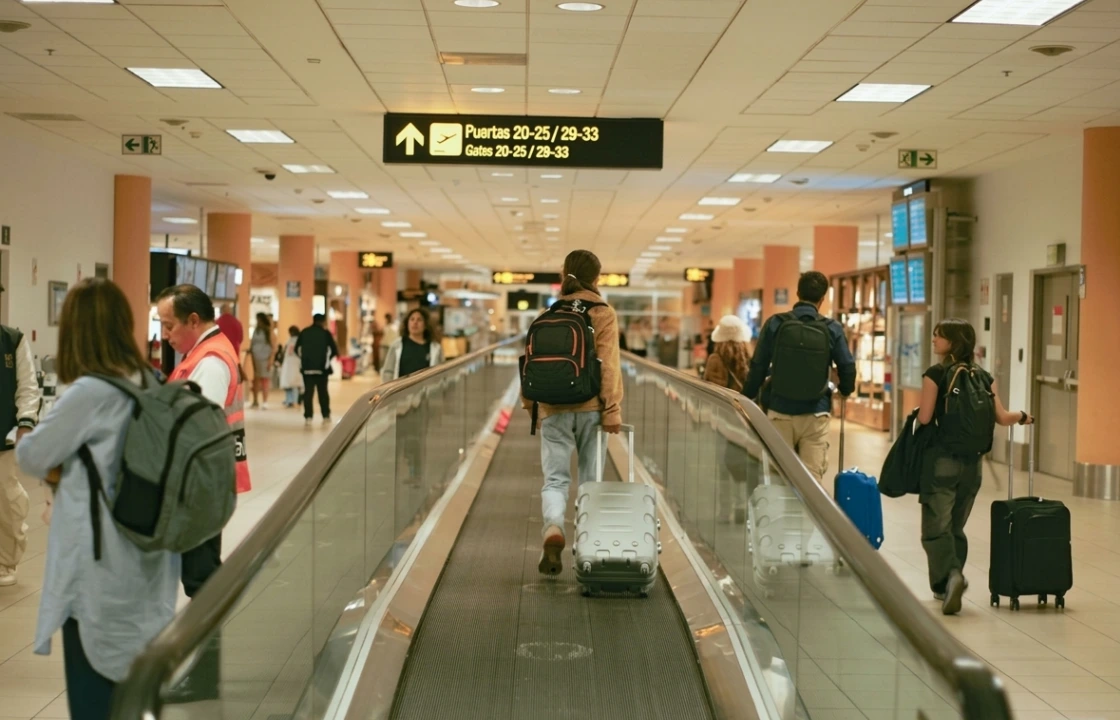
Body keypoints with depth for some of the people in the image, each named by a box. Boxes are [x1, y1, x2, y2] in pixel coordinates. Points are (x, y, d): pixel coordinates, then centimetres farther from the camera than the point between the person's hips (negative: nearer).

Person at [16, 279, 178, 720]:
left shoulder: (89, 393, -20)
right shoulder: (149, 385, 3)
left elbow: (30, 456, -8)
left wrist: (56, 468, 11)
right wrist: (72, 468, 1)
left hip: (100, 565, -7)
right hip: (143, 560, 7)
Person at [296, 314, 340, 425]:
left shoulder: (304, 332, 5)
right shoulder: (325, 333, -2)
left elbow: (297, 349, 4)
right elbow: (334, 350, -5)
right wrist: (327, 359, 12)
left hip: (307, 367, 1)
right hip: (321, 367, -1)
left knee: (308, 391, 1)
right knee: (323, 391, 8)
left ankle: (308, 416, -6)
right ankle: (326, 415, 10)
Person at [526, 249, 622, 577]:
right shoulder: (603, 314, -3)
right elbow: (608, 365, -10)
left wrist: (529, 401, 22)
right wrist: (612, 410, -10)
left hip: (553, 408, 2)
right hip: (589, 407, -2)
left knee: (555, 478, 1)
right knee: (591, 478, 11)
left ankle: (552, 528, -26)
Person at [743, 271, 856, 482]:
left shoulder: (775, 324, -3)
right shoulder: (832, 329, -2)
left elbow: (758, 368, -2)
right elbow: (847, 368, 2)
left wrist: (747, 399, 12)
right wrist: (845, 390, 24)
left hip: (779, 411, 0)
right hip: (815, 414, 0)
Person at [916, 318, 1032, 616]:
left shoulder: (936, 374, -8)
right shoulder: (984, 377, 6)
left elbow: (924, 418, -12)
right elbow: (1001, 418, 3)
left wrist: (916, 413, 10)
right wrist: (1022, 417, 23)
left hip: (941, 459, -5)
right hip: (972, 461, 5)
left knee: (936, 527, -3)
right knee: (955, 526, 17)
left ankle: (951, 575, -24)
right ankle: (945, 585, 20)